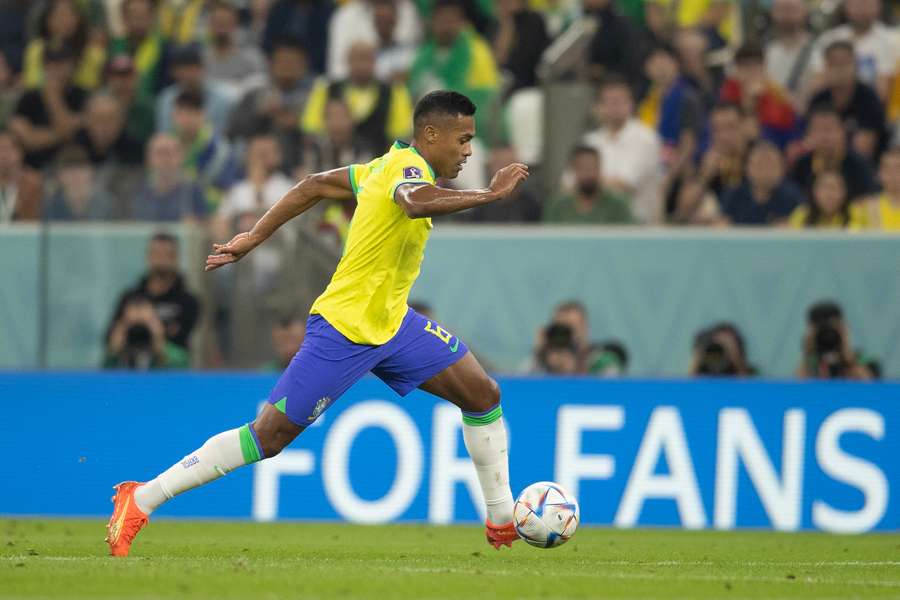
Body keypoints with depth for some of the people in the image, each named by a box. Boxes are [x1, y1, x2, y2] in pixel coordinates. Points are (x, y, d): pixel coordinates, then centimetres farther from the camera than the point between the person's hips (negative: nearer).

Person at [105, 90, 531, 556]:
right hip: (344, 331, -10)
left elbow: (314, 186, 16)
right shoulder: (408, 167, -18)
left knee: (482, 395, 5)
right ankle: (141, 499, 1)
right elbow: (417, 202, -44)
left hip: (391, 325, 10)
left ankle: (502, 522, 16)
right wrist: (490, 194, -36)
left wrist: (253, 237, 17)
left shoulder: (392, 165, 9)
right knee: (269, 435, -7)